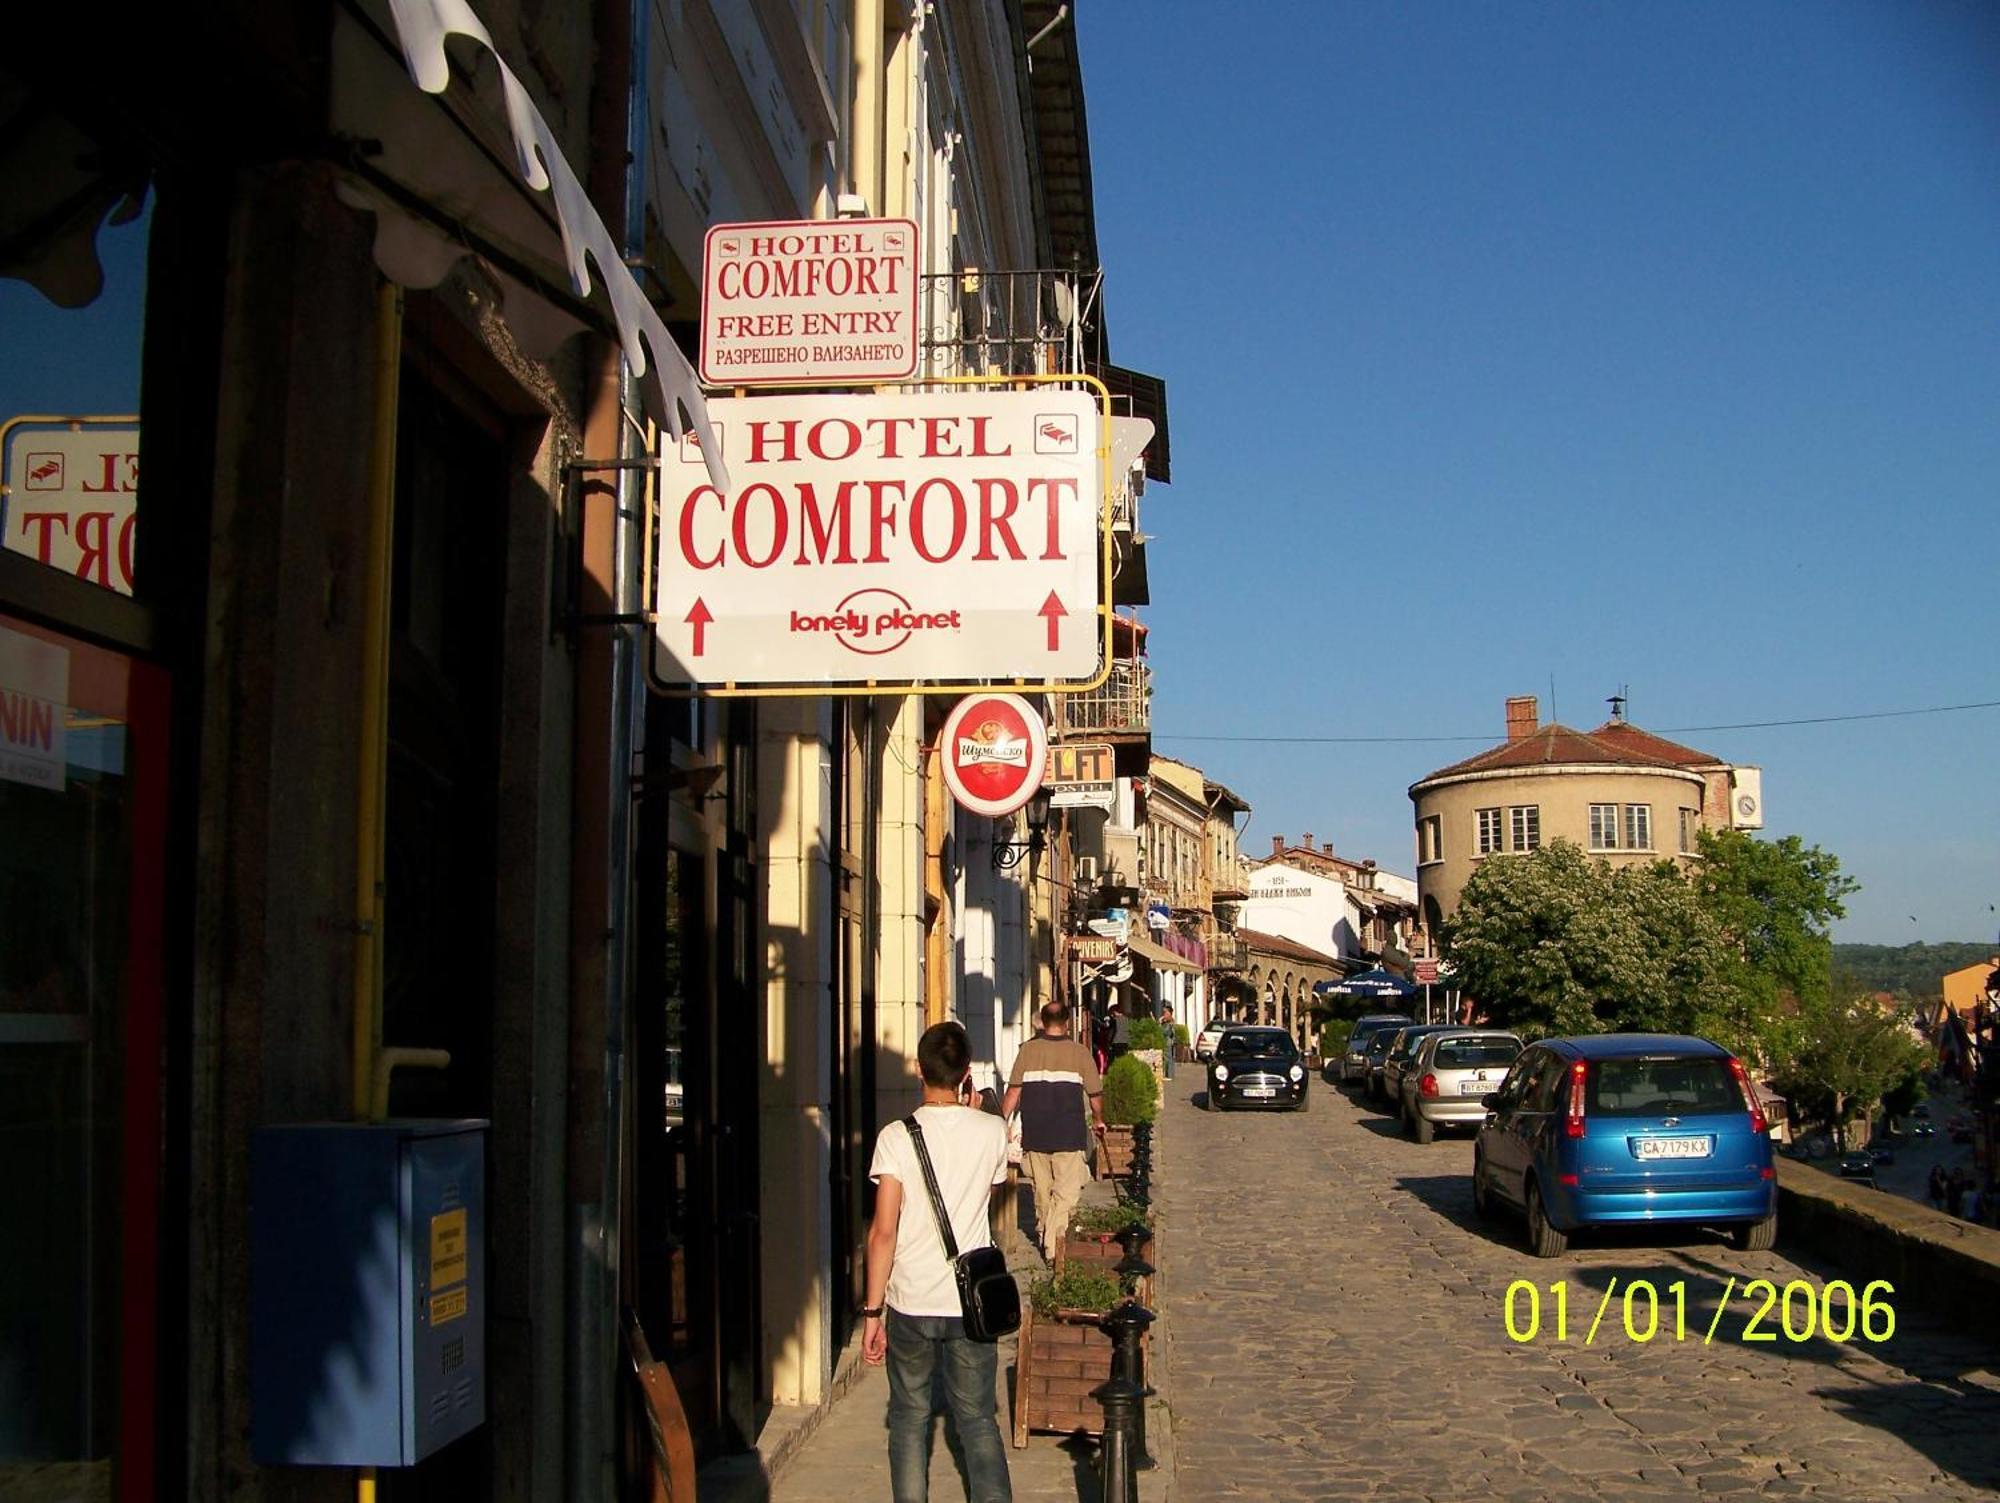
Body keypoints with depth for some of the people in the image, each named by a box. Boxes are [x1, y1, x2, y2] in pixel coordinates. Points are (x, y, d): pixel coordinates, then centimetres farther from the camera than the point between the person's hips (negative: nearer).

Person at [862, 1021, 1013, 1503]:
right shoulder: (992, 1130, -5)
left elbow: (883, 1231, -13)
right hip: (972, 1301, 1)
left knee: (910, 1418, 14)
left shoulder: (896, 1137, -11)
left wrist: (872, 1311, -6)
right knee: (977, 1418, 13)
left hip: (910, 1303, -1)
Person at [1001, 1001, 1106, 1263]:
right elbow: (1095, 1095, 4)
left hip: (1034, 1135, 2)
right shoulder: (1080, 1053, -2)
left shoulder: (1028, 1050, 0)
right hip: (1069, 1135, -2)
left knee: (1042, 1190, 17)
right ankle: (1054, 1244, -10)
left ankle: (1043, 1235, 32)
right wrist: (1098, 1121, 23)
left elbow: (1013, 1091, -2)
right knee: (1067, 1192, 1)